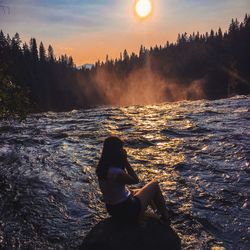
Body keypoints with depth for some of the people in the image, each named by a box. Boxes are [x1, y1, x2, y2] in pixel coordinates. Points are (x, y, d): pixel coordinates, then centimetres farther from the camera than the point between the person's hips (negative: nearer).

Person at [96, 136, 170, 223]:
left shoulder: (102, 167, -7)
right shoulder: (116, 172, -34)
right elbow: (135, 180, -16)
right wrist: (125, 161, -18)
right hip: (126, 211, -8)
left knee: (147, 191, 30)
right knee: (154, 184, 6)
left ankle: (161, 211, 50)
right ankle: (165, 216, 24)